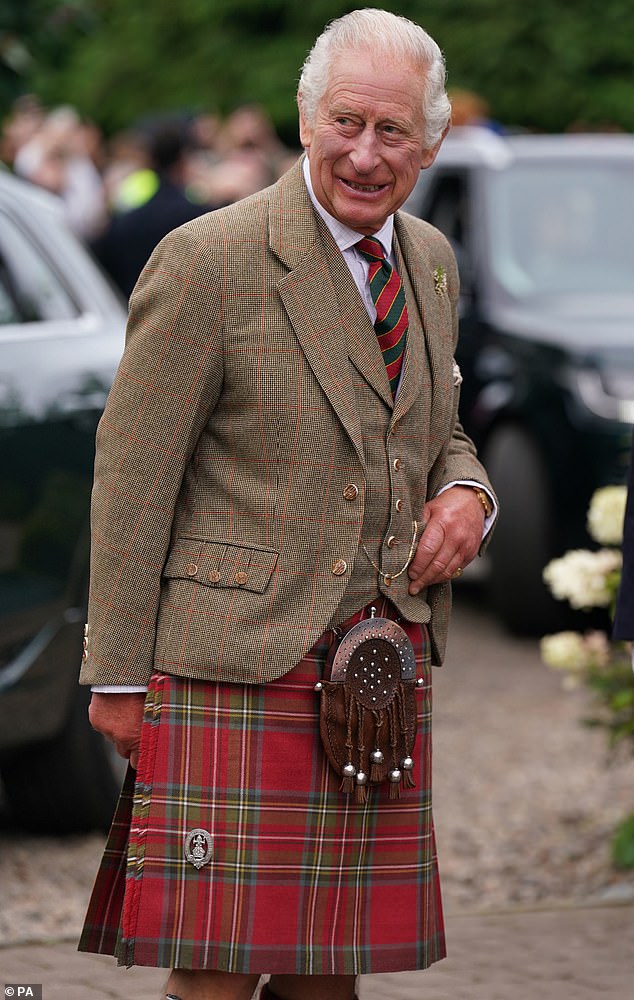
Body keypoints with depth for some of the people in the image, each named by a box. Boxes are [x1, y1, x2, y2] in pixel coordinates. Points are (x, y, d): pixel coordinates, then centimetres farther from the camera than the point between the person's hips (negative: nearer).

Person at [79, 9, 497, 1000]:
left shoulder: (430, 261, 13)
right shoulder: (207, 261, -8)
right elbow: (132, 476, -6)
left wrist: (465, 492, 2)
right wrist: (117, 676, -7)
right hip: (238, 658, -6)